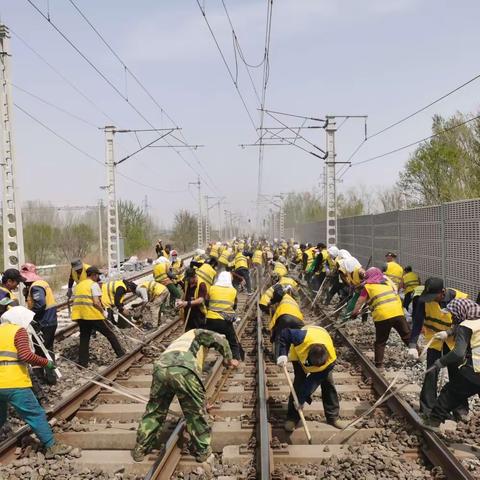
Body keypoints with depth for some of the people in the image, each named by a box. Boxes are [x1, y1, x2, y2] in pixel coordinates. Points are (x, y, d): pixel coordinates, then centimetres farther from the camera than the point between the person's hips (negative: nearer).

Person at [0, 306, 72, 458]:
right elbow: (25, 355, -17)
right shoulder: (19, 331, -4)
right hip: (15, 384, -7)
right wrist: (46, 363, -9)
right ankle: (51, 446, 0)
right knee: (35, 414, -1)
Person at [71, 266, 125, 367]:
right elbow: (96, 302, -14)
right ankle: (121, 354, 11)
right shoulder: (94, 284, -4)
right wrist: (102, 311, 1)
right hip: (93, 315, -6)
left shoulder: (78, 285, 19)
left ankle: (82, 362, 12)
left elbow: (75, 301, 16)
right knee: (109, 333, 7)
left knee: (84, 338, 15)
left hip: (79, 315, 7)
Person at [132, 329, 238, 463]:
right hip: (183, 370, -6)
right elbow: (220, 340, 9)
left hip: (161, 368, 6)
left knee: (154, 411, 24)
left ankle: (140, 450, 36)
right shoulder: (197, 334, 31)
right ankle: (203, 452, 28)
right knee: (196, 413, 13)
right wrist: (228, 360, 27)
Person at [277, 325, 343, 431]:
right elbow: (286, 333, -29)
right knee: (299, 382, -13)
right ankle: (292, 418, -3)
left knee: (327, 382, -4)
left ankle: (333, 417, 11)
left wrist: (301, 399, -30)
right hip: (299, 352, -1)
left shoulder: (330, 359, -39)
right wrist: (283, 354, -38)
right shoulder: (303, 338, -48)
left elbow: (314, 381, -30)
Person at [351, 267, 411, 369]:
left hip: (382, 316, -3)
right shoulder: (387, 283, 23)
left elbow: (360, 302, 9)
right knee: (407, 336, 17)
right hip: (397, 313, 3)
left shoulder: (368, 287, 9)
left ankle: (379, 365, 9)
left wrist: (354, 313, 20)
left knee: (380, 342, 9)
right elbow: (396, 296, 23)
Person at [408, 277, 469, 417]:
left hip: (453, 339, 0)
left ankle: (460, 408, 21)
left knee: (456, 374, 6)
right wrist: (413, 345, -28)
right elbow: (417, 322, -20)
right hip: (434, 339, 0)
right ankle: (428, 408, 8)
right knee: (431, 373, -3)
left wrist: (448, 333, -29)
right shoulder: (424, 300, -21)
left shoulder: (459, 298, -23)